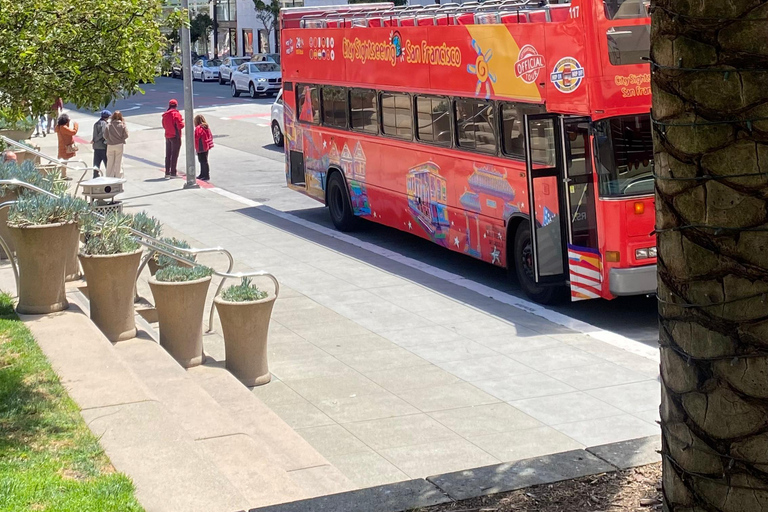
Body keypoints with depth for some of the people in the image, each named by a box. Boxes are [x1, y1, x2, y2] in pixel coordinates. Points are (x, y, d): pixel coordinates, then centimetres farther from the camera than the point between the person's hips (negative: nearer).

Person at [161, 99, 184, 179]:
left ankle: (167, 173, 9)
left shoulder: (165, 115, 5)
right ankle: (173, 172, 0)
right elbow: (180, 126, -17)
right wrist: (183, 122, 3)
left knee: (168, 155, 11)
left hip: (168, 137, 6)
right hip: (175, 137, -6)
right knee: (174, 155, 0)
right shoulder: (176, 114, -14)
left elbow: (164, 126, 13)